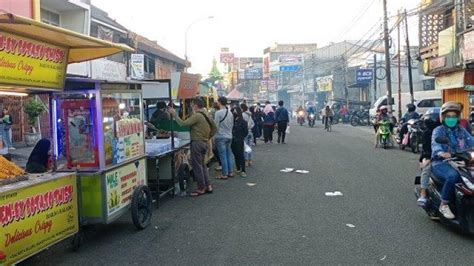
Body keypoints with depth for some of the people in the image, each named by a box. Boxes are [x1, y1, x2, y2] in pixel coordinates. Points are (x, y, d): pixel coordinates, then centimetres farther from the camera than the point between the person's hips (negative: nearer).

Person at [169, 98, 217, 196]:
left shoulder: (197, 116, -16)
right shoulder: (206, 115, 12)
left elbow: (183, 124, -22)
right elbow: (214, 128, 18)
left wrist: (175, 114, -12)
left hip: (197, 143, -9)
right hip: (205, 143, 9)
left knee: (197, 166, 0)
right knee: (202, 164, 19)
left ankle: (201, 189, 6)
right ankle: (208, 186, 21)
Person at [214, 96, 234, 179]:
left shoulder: (218, 113, -15)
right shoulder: (230, 113, 7)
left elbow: (215, 125, -14)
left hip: (221, 137, -7)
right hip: (229, 136, 7)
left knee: (223, 156, -2)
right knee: (229, 155, 14)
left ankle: (224, 174, 3)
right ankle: (230, 172, 19)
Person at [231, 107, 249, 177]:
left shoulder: (243, 122, -9)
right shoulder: (232, 120, 1)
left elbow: (246, 132, -3)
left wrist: (241, 138, -1)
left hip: (239, 142, -5)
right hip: (233, 141, 5)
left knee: (241, 155, -3)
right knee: (236, 155, 13)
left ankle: (243, 171, 1)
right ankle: (238, 169, 25)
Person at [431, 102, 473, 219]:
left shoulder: (462, 131, 19)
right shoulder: (438, 131, 4)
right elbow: (435, 144, -17)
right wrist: (441, 153, -41)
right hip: (441, 164, -4)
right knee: (453, 176, -35)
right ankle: (444, 205, -18)